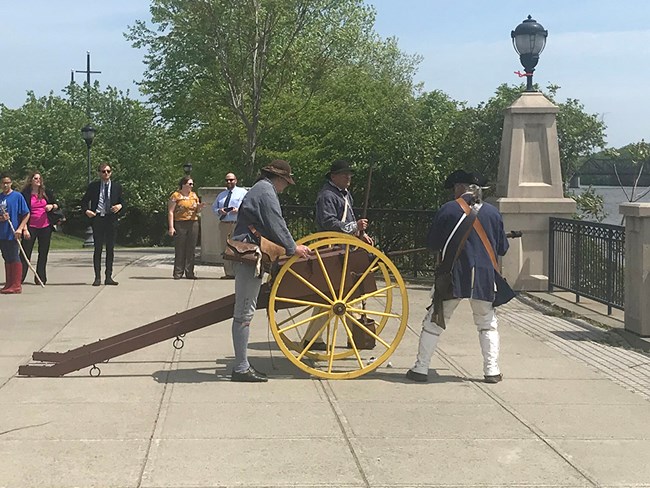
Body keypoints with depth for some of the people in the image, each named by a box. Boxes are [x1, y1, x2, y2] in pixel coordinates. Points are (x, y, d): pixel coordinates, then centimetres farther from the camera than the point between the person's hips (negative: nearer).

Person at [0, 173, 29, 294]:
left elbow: (26, 214, -3)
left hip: (13, 234, -5)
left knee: (14, 259, -5)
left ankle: (16, 285, -2)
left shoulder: (17, 196, -3)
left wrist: (20, 228, -12)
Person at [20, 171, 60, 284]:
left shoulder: (46, 193, 7)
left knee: (43, 253, 6)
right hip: (31, 227, -3)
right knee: (26, 252, -5)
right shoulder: (25, 194, -2)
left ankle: (41, 278, 14)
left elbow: (57, 205, 17)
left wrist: (52, 206, -6)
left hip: (45, 226, 3)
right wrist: (25, 229, -11)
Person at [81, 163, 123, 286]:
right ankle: (97, 277, 1)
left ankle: (109, 277, 10)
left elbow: (122, 202, 14)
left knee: (110, 249, 5)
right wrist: (87, 210, -7)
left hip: (111, 220, 2)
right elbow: (84, 201, 11)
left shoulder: (117, 186, 10)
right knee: (98, 249, -1)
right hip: (97, 219, -2)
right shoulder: (93, 186, 5)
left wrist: (120, 206, -8)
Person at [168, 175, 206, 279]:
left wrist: (200, 207, -3)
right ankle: (178, 273, 0)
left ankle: (189, 273, 8)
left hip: (193, 224, 5)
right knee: (180, 249, -4)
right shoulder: (176, 195, -1)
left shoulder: (194, 195, 15)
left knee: (191, 249, 4)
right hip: (180, 224, -4)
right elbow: (170, 212, -5)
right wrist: (171, 227, -14)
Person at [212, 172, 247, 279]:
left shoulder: (242, 192, 8)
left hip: (237, 224, -6)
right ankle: (229, 273, 8)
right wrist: (219, 211, 0)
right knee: (224, 249, 3)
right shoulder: (221, 195, 25)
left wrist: (238, 210, -17)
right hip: (223, 224, 6)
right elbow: (214, 207, 23)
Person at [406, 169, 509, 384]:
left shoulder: (448, 210, -3)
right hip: (484, 277, 2)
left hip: (453, 276, -2)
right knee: (487, 323, 17)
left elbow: (432, 244, 2)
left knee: (434, 322, 8)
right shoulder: (493, 213, 6)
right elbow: (502, 249, 12)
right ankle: (492, 370, 11)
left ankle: (421, 368, 9)